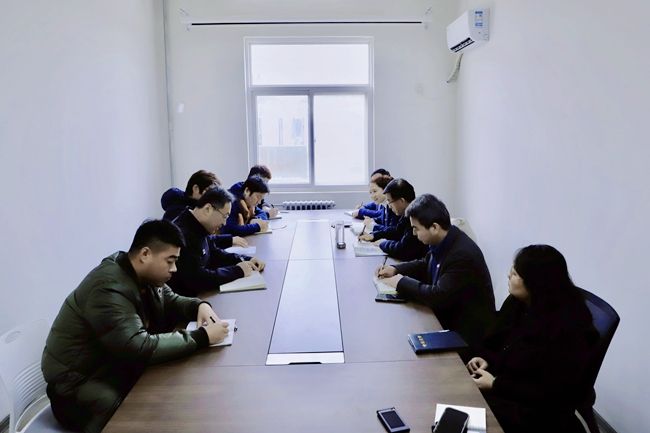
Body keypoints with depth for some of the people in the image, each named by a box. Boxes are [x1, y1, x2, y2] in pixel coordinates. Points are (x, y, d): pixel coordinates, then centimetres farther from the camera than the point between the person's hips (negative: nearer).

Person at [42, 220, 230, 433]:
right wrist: (201, 337, -32)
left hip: (117, 367, 9)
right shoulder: (109, 288, -28)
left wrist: (200, 306, -8)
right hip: (80, 383, -9)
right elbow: (140, 348, -35)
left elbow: (170, 302, 14)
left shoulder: (143, 276, 0)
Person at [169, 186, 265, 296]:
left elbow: (214, 254, 17)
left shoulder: (198, 227, 4)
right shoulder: (183, 234, -25)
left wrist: (245, 260, 2)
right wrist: (238, 271, -18)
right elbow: (197, 279, -29)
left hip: (199, 293, 8)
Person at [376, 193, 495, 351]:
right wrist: (395, 269, 1)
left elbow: (439, 296, -30)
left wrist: (402, 282, -19)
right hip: (446, 316, 7)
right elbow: (426, 265, 16)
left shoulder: (463, 255, -28)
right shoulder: (441, 241, -3)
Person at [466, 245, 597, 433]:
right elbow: (496, 344, 15)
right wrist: (485, 359, -6)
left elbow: (551, 394, -21)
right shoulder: (517, 303, 1)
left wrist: (496, 385, -21)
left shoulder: (567, 329, -22)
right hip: (500, 383, 8)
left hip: (537, 410, -7)